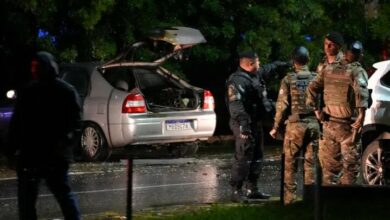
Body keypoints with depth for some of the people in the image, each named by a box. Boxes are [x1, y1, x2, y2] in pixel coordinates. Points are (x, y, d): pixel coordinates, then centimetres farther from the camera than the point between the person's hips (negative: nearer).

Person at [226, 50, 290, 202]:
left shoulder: (257, 75, 13)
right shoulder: (238, 80, -19)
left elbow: (269, 68, 35)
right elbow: (235, 104, -28)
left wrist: (282, 65, 47)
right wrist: (243, 123, -35)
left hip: (255, 122, 10)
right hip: (244, 124, -10)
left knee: (256, 156, 15)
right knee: (243, 158, -12)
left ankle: (252, 189, 22)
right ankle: (236, 191, -12)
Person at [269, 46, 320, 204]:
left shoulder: (288, 80, -5)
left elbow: (282, 105, -6)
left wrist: (276, 127, 3)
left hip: (295, 125, -2)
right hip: (314, 124, 2)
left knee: (290, 163, 5)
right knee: (311, 162, 7)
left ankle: (289, 197, 3)